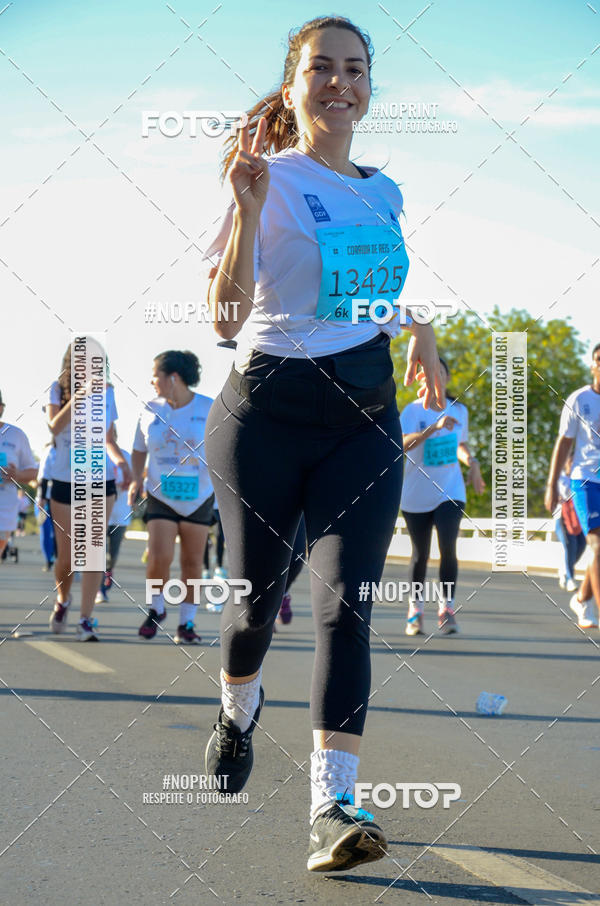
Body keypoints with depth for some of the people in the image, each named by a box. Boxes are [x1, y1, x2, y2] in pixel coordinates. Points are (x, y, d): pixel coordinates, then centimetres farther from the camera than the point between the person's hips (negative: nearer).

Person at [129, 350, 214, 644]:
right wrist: (136, 479, -2)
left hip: (199, 498, 0)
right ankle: (156, 609, 12)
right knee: (159, 557, -14)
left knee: (192, 562, 4)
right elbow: (139, 450, 14)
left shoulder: (209, 409, -6)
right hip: (161, 496, 1)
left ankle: (187, 623, 16)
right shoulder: (151, 410, 0)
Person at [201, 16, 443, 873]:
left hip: (365, 415, 3)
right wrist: (249, 209, -26)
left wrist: (420, 333, 25)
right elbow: (226, 315, -17)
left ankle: (333, 805, -17)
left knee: (346, 602, -12)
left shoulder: (383, 192, 11)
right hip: (267, 410, -3)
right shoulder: (266, 179, -6)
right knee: (256, 594, 5)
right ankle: (238, 707, 41)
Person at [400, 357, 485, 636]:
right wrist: (434, 427, -38)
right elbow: (402, 444, -27)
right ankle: (415, 610, 22)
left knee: (448, 547, -15)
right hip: (416, 496, -2)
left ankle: (447, 608, -7)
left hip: (450, 491, 2)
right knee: (420, 554, 6)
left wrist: (472, 462, 2)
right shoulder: (413, 410, -9)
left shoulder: (459, 410, 6)